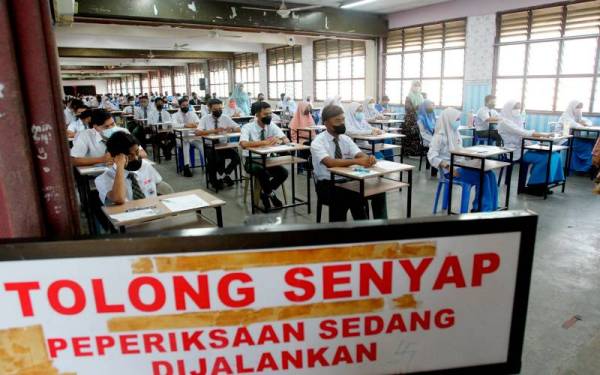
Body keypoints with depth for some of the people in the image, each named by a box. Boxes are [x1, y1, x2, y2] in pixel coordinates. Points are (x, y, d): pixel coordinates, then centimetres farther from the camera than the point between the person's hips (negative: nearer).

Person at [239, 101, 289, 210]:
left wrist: (278, 141, -32)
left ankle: (264, 193, 2)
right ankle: (270, 194, -7)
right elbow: (243, 144, -33)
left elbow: (286, 140, -8)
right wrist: (264, 142, -38)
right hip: (252, 161, -4)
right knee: (263, 172, -35)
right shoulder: (247, 127, -14)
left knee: (284, 172, -21)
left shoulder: (272, 126, -1)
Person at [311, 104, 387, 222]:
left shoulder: (346, 139, 8)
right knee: (353, 197, -33)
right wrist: (356, 161, -38)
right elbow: (330, 162, -29)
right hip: (327, 185, -5)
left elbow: (360, 155, -6)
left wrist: (369, 158, -30)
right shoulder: (318, 142, -12)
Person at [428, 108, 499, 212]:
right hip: (451, 170, -8)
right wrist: (448, 167, -28)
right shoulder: (440, 136, -10)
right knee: (482, 177, -22)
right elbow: (432, 157, -18)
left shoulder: (456, 133, 13)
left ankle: (492, 208, -2)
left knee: (490, 174, -10)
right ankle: (484, 210, -7)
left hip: (462, 165, 8)